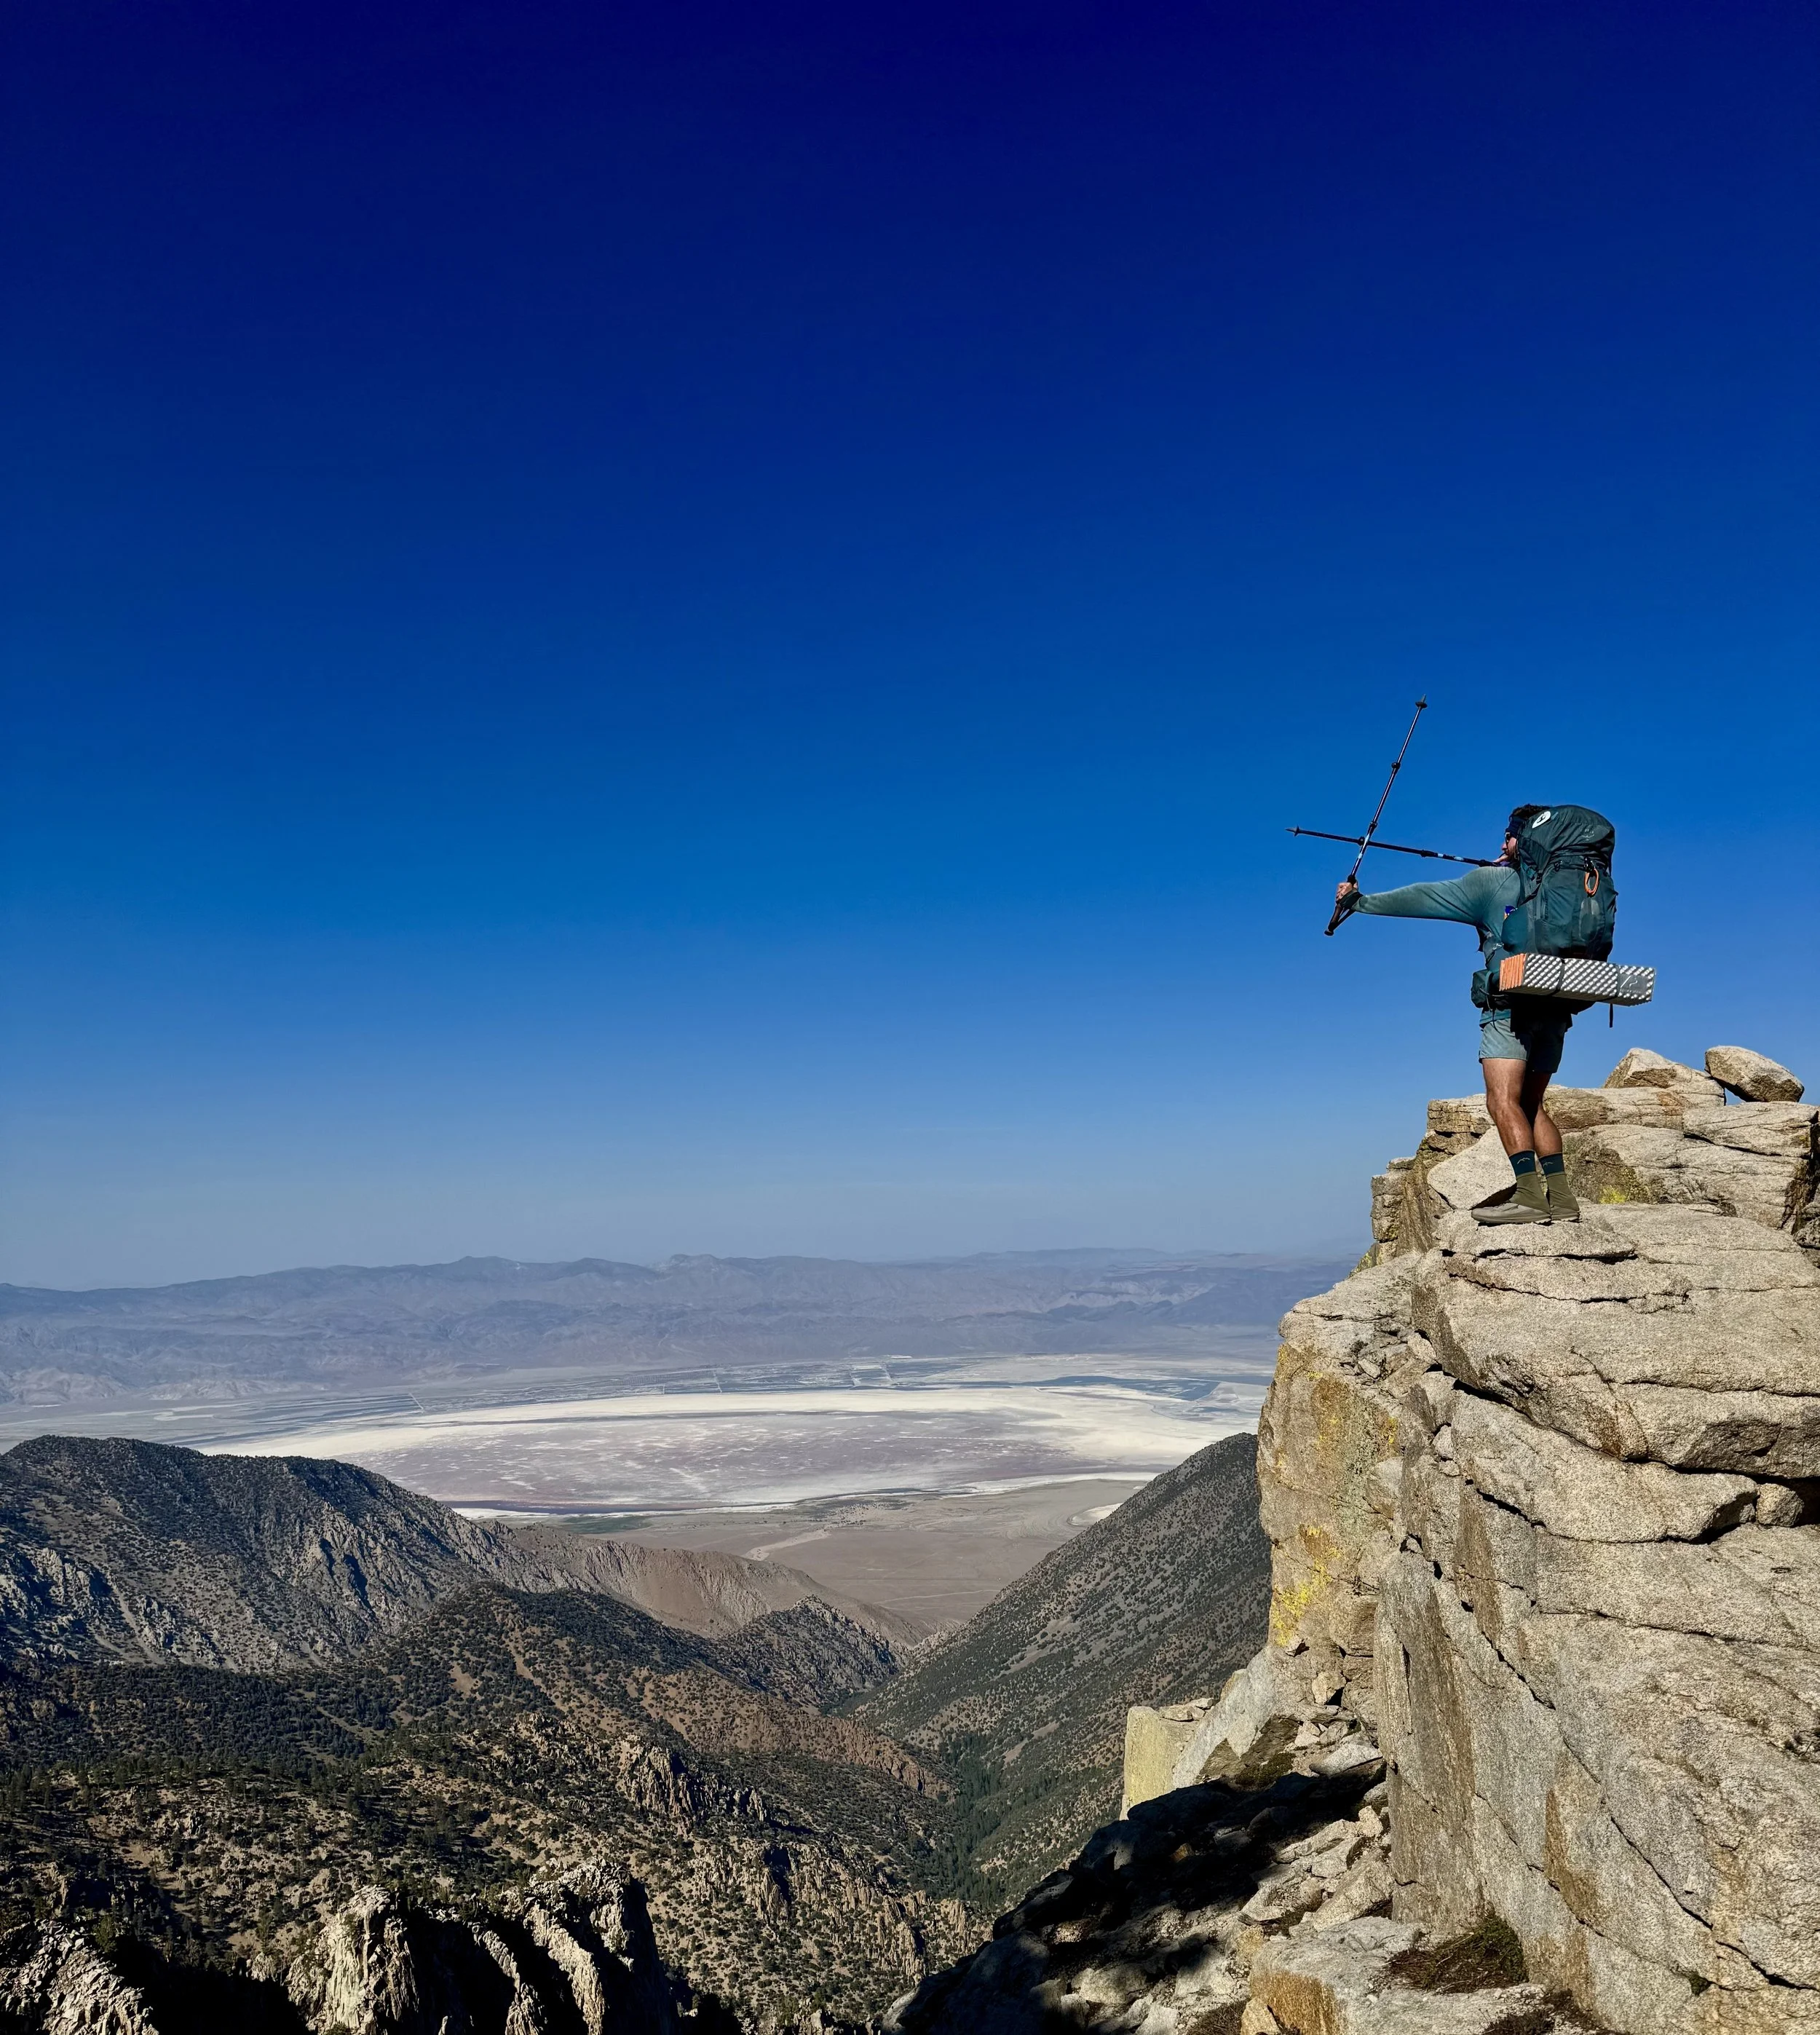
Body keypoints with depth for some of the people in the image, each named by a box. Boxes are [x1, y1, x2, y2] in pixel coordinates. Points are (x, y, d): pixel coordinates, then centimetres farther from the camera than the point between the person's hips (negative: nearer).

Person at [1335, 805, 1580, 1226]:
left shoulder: (1494, 882, 1)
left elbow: (1425, 898, 1)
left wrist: (1362, 901, 8)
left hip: (1514, 1004, -7)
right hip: (1555, 1008, 7)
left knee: (1503, 1099, -13)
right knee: (1531, 1104, 12)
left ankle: (1530, 1195, -26)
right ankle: (1561, 1198, 4)